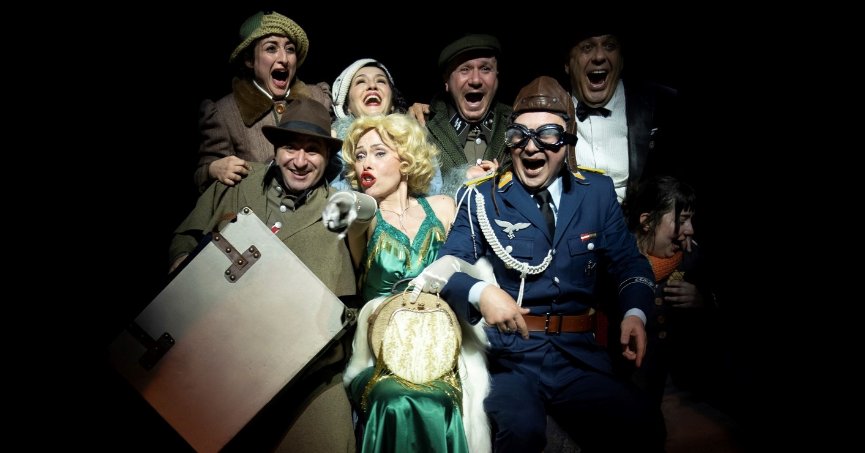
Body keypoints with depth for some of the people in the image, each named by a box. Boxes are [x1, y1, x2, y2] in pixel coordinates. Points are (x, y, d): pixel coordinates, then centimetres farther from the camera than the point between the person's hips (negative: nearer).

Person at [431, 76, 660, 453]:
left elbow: (628, 262, 13)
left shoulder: (597, 192, 10)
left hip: (580, 355, 3)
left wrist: (634, 312, -6)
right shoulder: (482, 197, 2)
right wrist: (480, 292, -24)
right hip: (508, 356, -2)